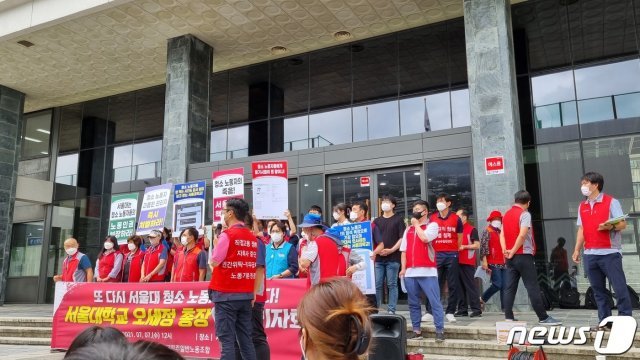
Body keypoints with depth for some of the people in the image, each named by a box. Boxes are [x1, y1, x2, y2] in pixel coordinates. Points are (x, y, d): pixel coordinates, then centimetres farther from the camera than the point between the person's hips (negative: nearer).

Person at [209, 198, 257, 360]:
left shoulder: (227, 235, -11)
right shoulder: (253, 237, 7)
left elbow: (213, 263, -6)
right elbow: (252, 265, 11)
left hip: (226, 294, -6)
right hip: (246, 294, 6)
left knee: (227, 339, -1)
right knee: (245, 339, 11)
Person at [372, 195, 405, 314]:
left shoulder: (398, 219, 4)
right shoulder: (377, 221, 16)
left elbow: (402, 238, -2)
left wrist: (392, 250, -13)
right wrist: (375, 251, -3)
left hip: (393, 258, -3)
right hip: (378, 258, 3)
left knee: (392, 284, 0)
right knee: (377, 285, 3)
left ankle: (391, 310, 5)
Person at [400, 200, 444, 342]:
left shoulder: (432, 225, 2)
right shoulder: (408, 229, 17)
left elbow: (425, 238, -18)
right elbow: (404, 250, 14)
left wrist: (417, 224, -2)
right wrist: (403, 268, 4)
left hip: (427, 271, -5)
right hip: (410, 272, 5)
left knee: (435, 302, -4)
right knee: (413, 304, 9)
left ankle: (439, 331, 1)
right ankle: (416, 330, 17)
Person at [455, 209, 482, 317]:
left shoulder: (472, 229, -2)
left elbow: (477, 245, -8)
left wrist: (464, 246, -15)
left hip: (468, 262, -7)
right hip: (457, 261, 7)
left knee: (470, 285, -7)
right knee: (460, 286, 7)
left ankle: (476, 309, -3)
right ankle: (462, 309, 13)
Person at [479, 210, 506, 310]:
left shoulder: (502, 232, 20)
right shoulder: (487, 232, -1)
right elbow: (483, 247, -10)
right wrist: (484, 261, -17)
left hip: (503, 263, 7)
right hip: (493, 263, -7)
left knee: (505, 285, 2)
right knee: (497, 284, -11)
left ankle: (505, 306, 5)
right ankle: (482, 299, 6)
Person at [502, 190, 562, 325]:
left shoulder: (506, 215, 14)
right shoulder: (525, 214, -8)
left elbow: (502, 234, 7)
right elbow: (522, 235, -19)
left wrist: (505, 251, -3)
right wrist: (513, 252, -12)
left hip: (510, 257, 7)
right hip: (523, 256, -7)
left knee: (510, 288, 5)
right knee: (533, 288, -3)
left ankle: (508, 317, 3)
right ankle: (543, 318, 1)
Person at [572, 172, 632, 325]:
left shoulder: (611, 201, 0)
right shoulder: (582, 206, 15)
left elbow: (623, 224, -5)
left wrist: (611, 226, -26)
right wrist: (577, 250, 9)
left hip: (610, 252, -5)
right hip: (590, 254, 5)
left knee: (620, 288, -4)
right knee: (598, 290, 7)